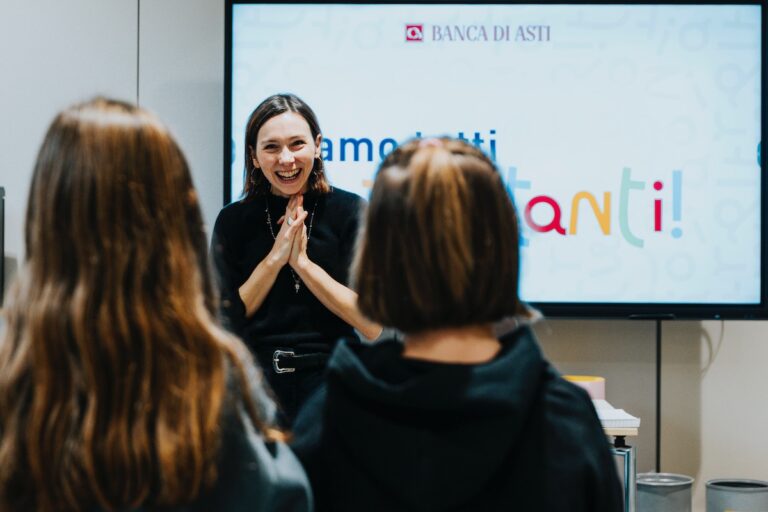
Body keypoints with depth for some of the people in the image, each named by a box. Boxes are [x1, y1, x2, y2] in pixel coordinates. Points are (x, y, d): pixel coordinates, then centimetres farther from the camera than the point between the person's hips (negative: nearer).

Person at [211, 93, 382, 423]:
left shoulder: (350, 211, -3)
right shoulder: (234, 220, 3)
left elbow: (373, 325, -10)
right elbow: (226, 322, -3)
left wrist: (302, 261, -12)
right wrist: (275, 258, -11)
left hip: (332, 384, -1)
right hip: (255, 384, 2)